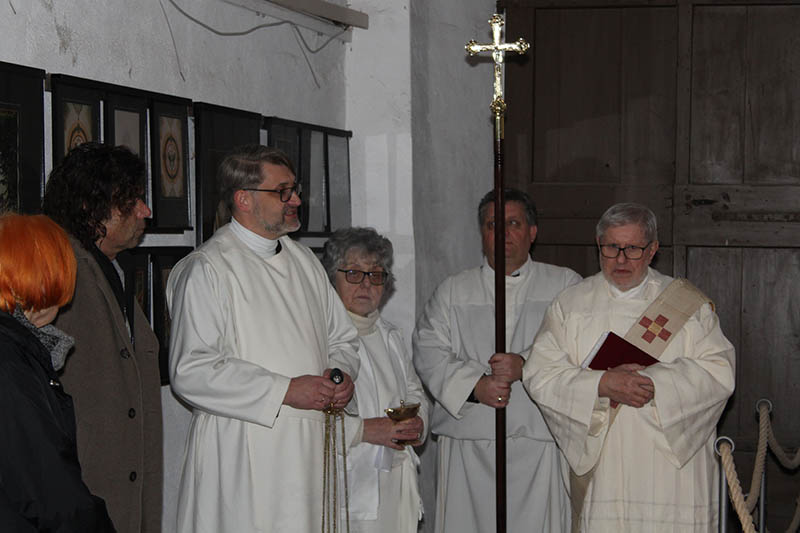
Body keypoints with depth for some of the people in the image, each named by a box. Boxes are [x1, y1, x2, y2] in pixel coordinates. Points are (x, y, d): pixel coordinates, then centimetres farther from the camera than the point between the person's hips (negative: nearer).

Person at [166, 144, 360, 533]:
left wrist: (342, 374, 1)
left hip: (311, 453, 6)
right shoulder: (207, 270, -9)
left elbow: (341, 337, 25)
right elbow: (191, 372, -18)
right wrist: (284, 391, -18)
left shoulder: (304, 261, 15)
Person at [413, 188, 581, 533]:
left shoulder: (565, 285, 10)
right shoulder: (453, 291, 16)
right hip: (468, 443, 2)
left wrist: (527, 365, -17)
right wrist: (474, 384, -12)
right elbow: (428, 351, 4)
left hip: (539, 441, -1)